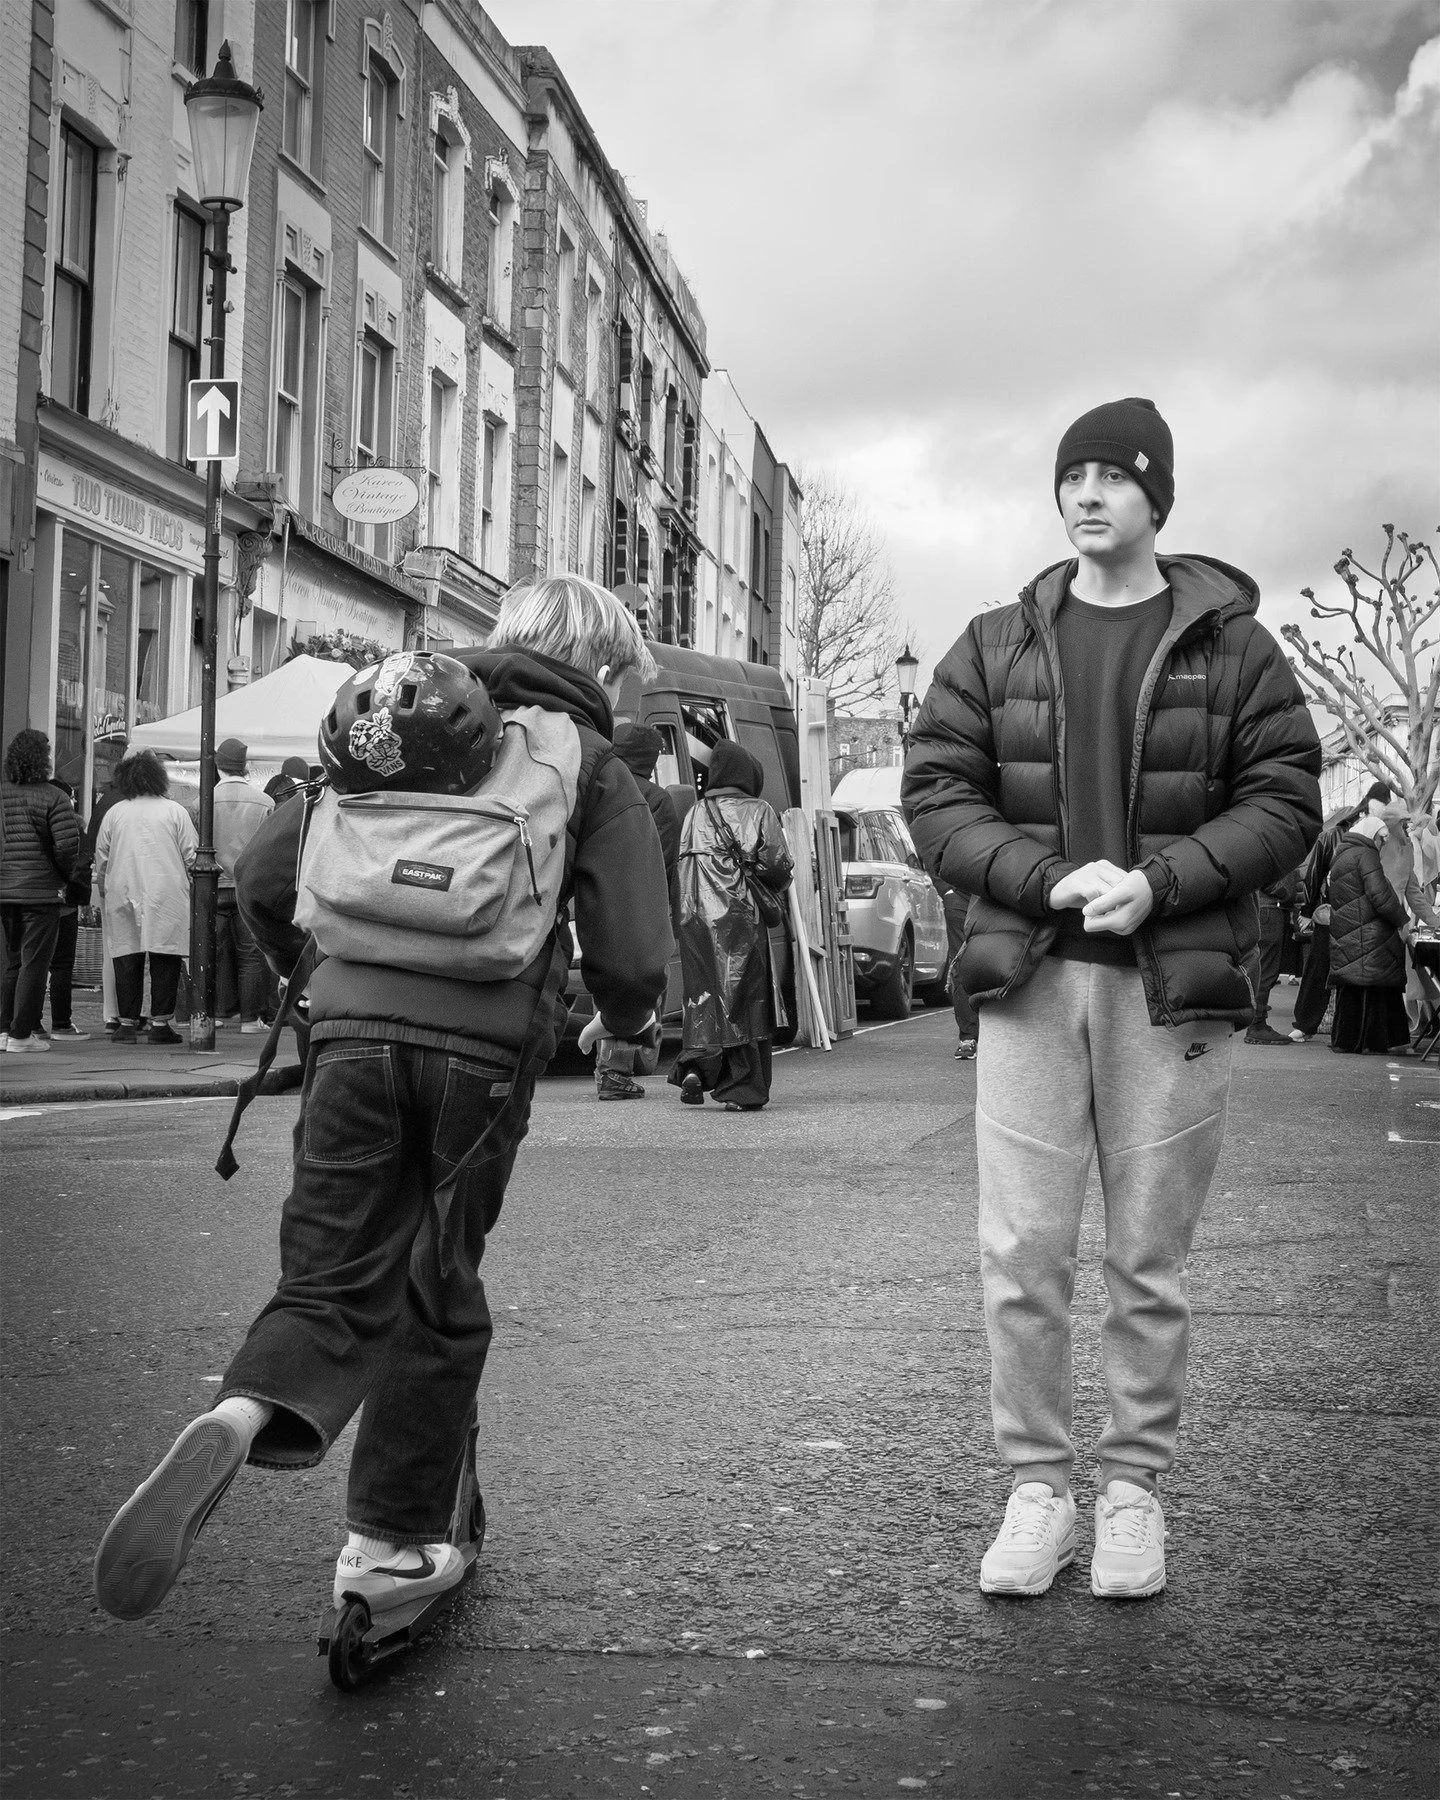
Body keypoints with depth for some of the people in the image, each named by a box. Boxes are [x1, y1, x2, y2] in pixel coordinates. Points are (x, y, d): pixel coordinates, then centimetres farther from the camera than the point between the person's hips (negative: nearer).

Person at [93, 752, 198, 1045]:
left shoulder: (113, 813, 6)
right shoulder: (174, 811, 0)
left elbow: (101, 859, 9)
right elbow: (191, 856, -2)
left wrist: (104, 894, 20)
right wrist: (189, 882, 12)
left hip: (123, 896, 2)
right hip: (166, 897, -2)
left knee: (127, 961, 5)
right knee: (165, 961, 2)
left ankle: (127, 1023, 4)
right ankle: (160, 1023, -1)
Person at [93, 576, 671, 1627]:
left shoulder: (402, 726, 20)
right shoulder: (592, 766, 8)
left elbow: (265, 873, 15)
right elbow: (633, 956, -2)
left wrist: (310, 971, 32)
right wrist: (624, 1020, 21)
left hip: (353, 1028, 3)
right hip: (484, 1042, -3)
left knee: (333, 1282, 6)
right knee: (438, 1299, 12)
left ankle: (237, 1424, -25)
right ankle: (390, 1543, 20)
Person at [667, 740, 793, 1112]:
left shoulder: (694, 814, 10)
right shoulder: (758, 812, -1)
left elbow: (681, 867, 9)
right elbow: (778, 867, -5)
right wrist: (768, 889, 14)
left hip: (696, 920, 3)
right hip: (740, 917, -3)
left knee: (703, 997, 12)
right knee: (744, 998, 2)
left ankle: (694, 1065, -8)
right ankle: (743, 1090, 3)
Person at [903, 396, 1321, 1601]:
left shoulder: (1232, 646, 5)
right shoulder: (996, 647, 9)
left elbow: (1284, 803, 0)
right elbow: (937, 792, 3)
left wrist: (1156, 883, -15)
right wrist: (1049, 880, -13)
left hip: (1175, 983, -1)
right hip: (1028, 977, 1)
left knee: (1152, 1261, 6)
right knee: (1022, 1254, 1)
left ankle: (1135, 1487, 20)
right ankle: (1038, 1482, 15)